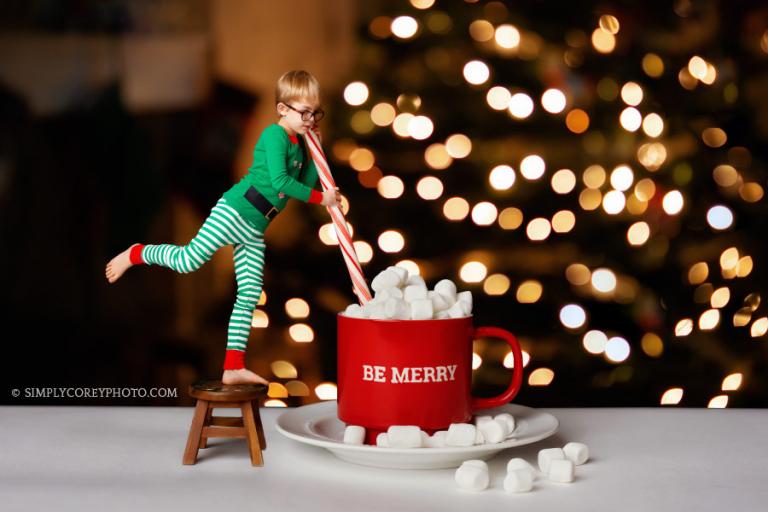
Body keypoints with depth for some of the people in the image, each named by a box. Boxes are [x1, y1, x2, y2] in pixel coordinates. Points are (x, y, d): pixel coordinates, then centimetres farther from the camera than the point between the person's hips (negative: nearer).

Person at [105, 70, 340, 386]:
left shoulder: (298, 144, 15)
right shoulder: (275, 135, -11)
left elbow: (306, 183, 16)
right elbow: (280, 181, -23)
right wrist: (320, 198, -16)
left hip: (254, 229, 8)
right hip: (233, 213, -8)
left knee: (249, 295, 3)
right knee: (188, 261, -12)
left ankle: (233, 369, 4)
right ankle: (137, 254, 19)